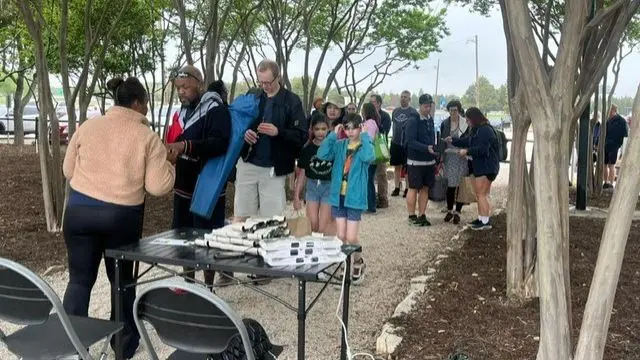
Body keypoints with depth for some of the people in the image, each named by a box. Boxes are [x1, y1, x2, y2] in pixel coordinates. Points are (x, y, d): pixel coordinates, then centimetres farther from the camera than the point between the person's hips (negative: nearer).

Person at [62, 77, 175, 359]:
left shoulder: (87, 127, 4)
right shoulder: (147, 137, -5)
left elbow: (68, 171, 12)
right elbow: (158, 187, -9)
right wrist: (170, 165, 9)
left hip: (79, 209, 2)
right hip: (123, 215, -2)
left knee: (80, 279, 10)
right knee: (122, 279, 14)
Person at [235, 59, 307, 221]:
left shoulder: (292, 101, -4)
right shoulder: (252, 96, 7)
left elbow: (303, 136, -8)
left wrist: (278, 132, -23)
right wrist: (243, 132, -8)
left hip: (273, 169, -3)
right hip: (247, 164, 3)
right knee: (240, 217, 8)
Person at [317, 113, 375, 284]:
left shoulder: (365, 146, -5)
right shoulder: (339, 145, 4)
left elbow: (368, 157, -29)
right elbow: (322, 155, -11)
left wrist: (364, 137, -18)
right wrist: (333, 135, -11)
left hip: (355, 198, -3)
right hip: (338, 196, 4)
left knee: (351, 238, -3)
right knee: (341, 236, 8)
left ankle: (358, 262, 25)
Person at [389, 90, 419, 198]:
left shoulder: (413, 112, -4)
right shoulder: (395, 111, 10)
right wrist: (393, 138, 13)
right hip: (396, 143, 4)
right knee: (397, 166, 8)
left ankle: (407, 188, 11)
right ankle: (397, 188, 17)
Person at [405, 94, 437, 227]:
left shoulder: (430, 120, 10)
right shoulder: (413, 121, -12)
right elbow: (411, 141, -18)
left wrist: (435, 154, 12)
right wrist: (426, 148, -28)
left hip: (429, 161, 6)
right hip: (415, 162, -6)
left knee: (425, 188, 9)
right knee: (414, 189, 2)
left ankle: (422, 216, 18)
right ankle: (412, 216, 11)